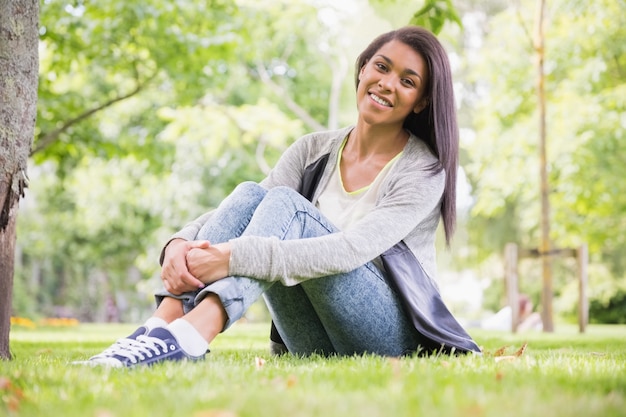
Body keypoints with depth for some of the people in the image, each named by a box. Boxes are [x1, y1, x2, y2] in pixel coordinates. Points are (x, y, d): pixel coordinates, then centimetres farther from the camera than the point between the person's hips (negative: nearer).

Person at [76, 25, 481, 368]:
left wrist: (234, 257, -35)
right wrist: (181, 243, -27)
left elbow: (352, 249, -24)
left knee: (285, 204, -26)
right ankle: (163, 324, -35)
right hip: (319, 345, 4)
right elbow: (248, 211, -4)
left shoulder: (424, 170, -8)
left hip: (391, 333, -4)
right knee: (250, 194, -18)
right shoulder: (315, 149, 8)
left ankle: (190, 336, -48)